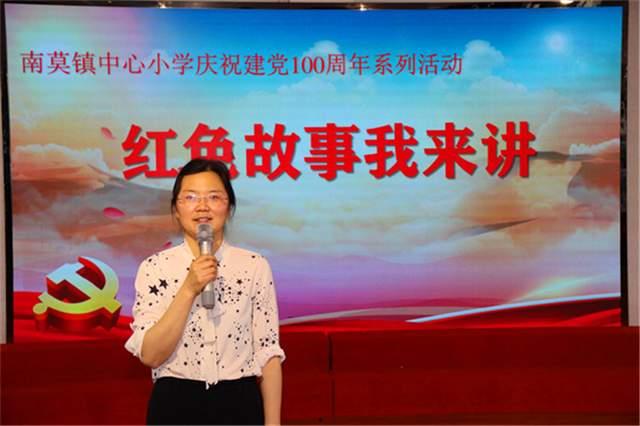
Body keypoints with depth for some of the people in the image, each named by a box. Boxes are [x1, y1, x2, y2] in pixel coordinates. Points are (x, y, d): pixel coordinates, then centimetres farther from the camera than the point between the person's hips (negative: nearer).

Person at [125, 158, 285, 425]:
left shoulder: (255, 267, -4)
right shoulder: (155, 268, -5)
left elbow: (268, 353, -3)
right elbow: (150, 356, -12)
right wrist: (189, 289, -20)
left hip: (240, 404, 1)